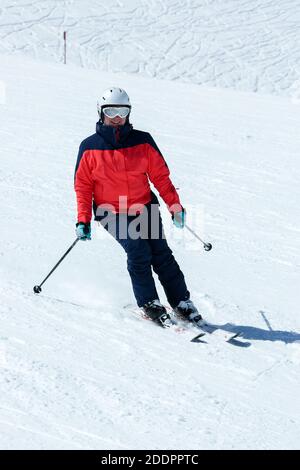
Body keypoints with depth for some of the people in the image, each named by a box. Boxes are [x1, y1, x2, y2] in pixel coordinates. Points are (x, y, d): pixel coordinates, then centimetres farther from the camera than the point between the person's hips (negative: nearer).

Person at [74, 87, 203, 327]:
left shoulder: (142, 141, 1)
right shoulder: (89, 147, 0)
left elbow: (160, 176, 6)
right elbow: (83, 186, 3)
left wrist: (175, 206, 3)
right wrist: (83, 220, -4)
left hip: (144, 207, 2)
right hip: (112, 213, -2)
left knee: (160, 253, -9)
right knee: (138, 252, -20)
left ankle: (182, 303, 1)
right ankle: (149, 303, -8)